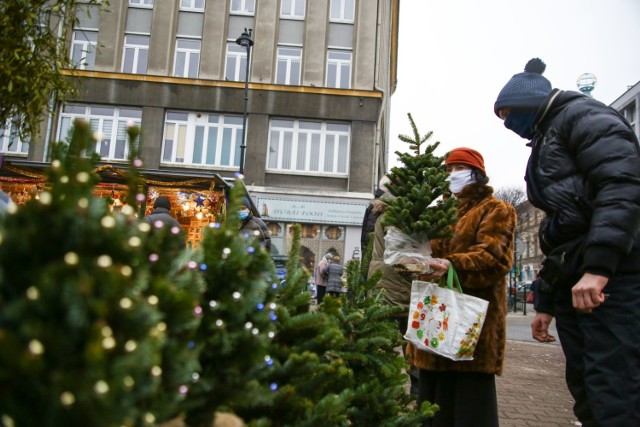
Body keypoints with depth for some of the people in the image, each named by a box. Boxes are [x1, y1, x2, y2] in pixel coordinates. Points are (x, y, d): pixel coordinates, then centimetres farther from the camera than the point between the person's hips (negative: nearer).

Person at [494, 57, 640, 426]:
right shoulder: (547, 140, 28)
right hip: (573, 280, 9)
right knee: (585, 388, 10)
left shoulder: (582, 115, 2)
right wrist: (547, 303, 23)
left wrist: (598, 267, -26)